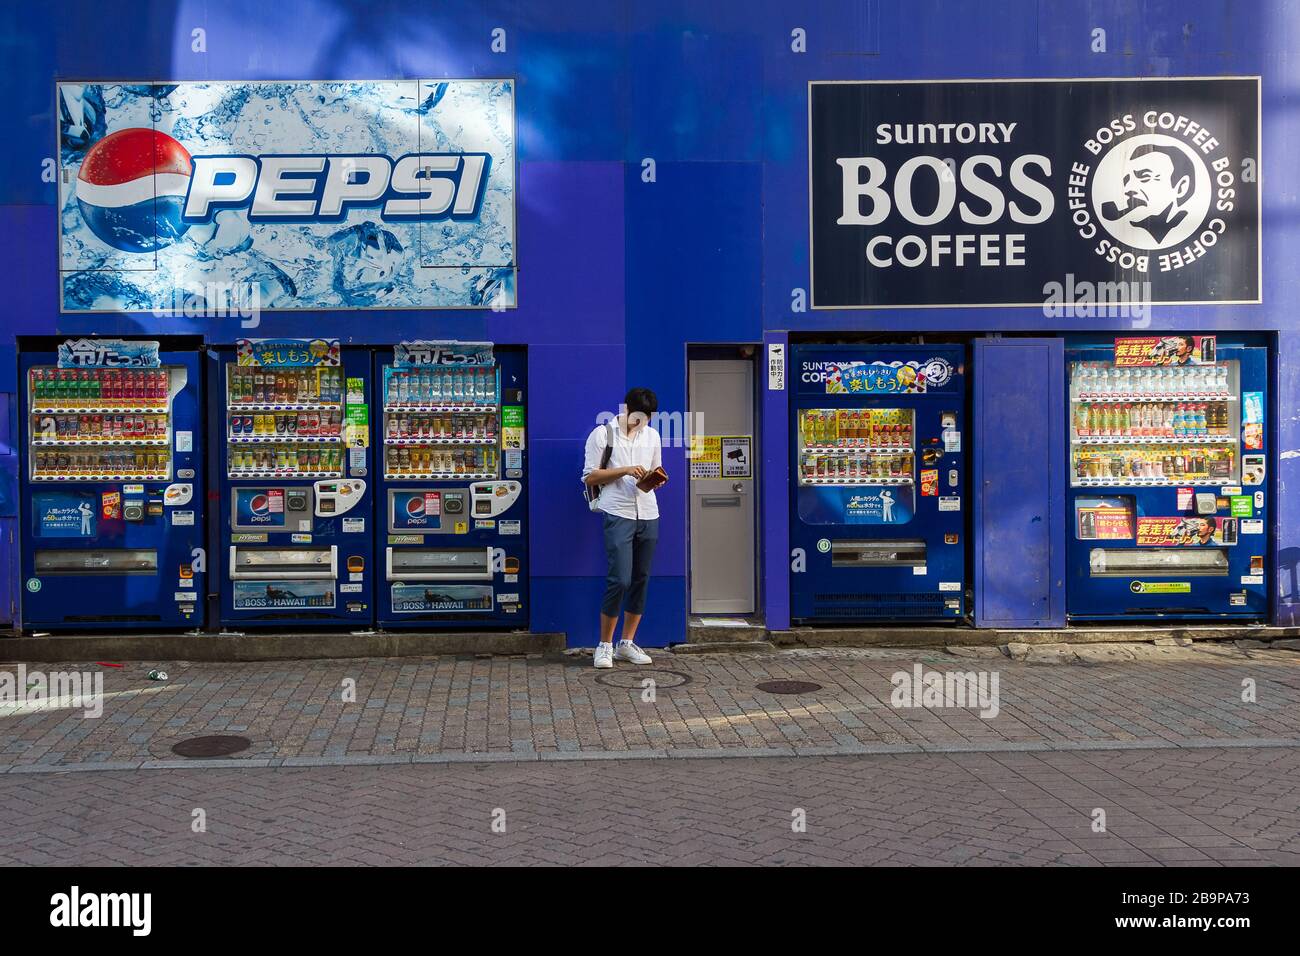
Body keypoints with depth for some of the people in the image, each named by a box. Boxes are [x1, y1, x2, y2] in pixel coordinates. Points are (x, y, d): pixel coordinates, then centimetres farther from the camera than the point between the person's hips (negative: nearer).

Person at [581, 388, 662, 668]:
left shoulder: (652, 435, 14)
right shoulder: (602, 434, -1)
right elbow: (590, 476, -3)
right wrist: (624, 471, -14)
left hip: (648, 514, 6)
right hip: (618, 514, -5)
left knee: (641, 579, 7)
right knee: (620, 580, -12)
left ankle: (627, 644, 17)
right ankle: (604, 645, 2)